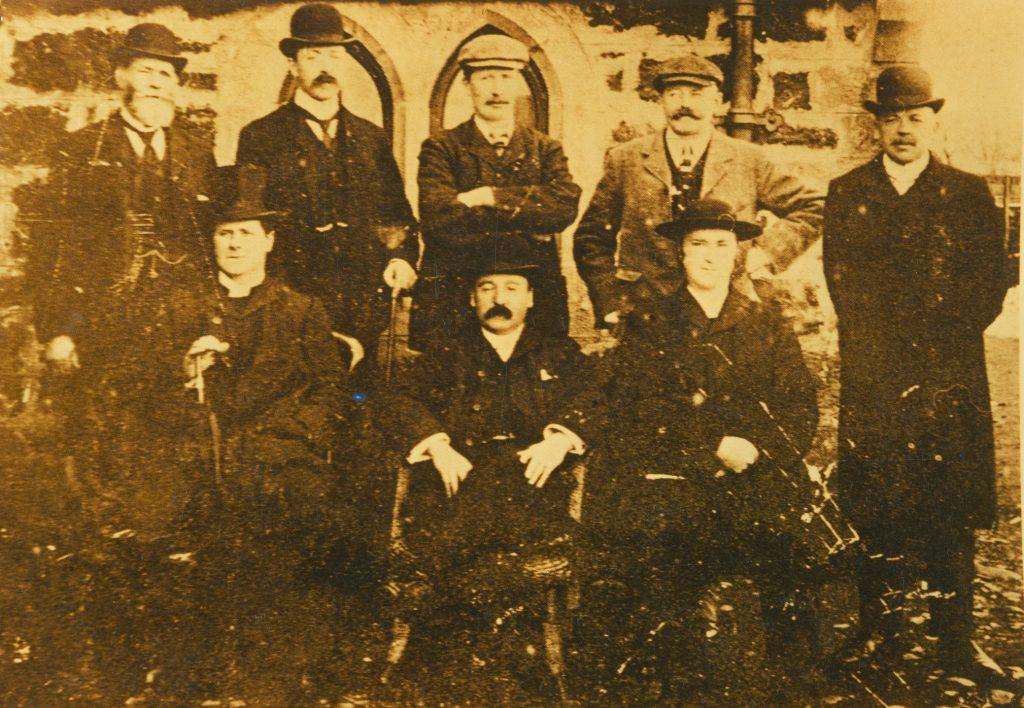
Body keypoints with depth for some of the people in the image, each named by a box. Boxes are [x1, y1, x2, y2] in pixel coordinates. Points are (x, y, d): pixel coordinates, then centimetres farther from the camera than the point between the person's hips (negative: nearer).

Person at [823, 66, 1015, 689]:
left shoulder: (970, 195, 9)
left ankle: (956, 642, 10)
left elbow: (990, 286, 4)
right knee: (877, 504, 3)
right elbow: (841, 282, 6)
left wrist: (938, 344, -6)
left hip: (950, 376, -1)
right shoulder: (846, 194, 11)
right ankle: (884, 631, 13)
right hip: (871, 377, 1)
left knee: (951, 509, 0)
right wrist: (888, 346, -3)